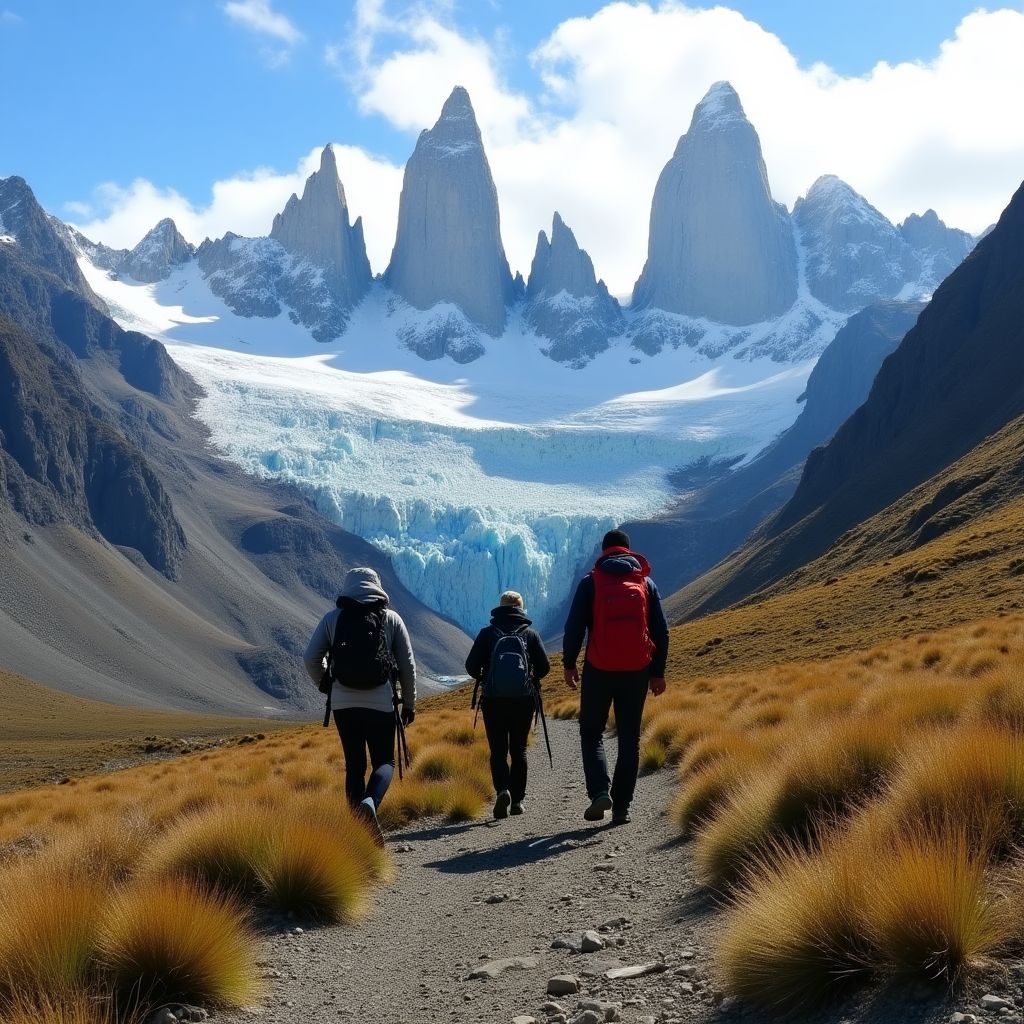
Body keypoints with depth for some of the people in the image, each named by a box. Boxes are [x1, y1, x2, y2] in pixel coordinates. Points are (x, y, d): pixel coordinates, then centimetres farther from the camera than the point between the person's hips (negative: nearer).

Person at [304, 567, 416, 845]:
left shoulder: (333, 618, 4)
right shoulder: (391, 618, 4)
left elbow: (311, 659, -1)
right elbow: (408, 665, 3)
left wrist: (325, 686, 18)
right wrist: (409, 704, 13)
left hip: (343, 704, 1)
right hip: (380, 703, -1)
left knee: (355, 766, 11)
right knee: (384, 762, 9)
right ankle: (370, 802, -21)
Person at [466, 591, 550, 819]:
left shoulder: (487, 633, 1)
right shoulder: (529, 634, 3)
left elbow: (471, 666, -3)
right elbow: (544, 667, -1)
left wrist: (484, 679, 18)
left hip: (493, 701, -1)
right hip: (523, 700, 1)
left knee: (498, 751, 4)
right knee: (518, 750, 14)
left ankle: (502, 790, -20)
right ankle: (517, 800, 13)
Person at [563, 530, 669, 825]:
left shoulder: (591, 582, 0)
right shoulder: (646, 583, 8)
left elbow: (574, 627, -5)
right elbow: (660, 631, 7)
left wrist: (569, 664, 5)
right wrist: (658, 673, 12)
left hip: (599, 670, -2)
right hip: (637, 671, 2)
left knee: (591, 733, 11)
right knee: (629, 739, 9)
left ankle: (599, 792, -9)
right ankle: (622, 806, 6)